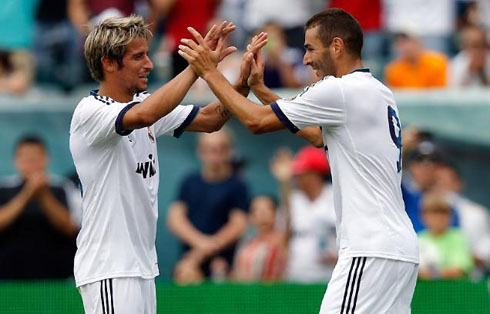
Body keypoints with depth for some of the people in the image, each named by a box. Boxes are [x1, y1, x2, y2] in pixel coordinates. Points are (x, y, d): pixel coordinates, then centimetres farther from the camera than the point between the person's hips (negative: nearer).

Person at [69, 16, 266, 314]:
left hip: (143, 264, 9)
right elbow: (145, 115, -33)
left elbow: (210, 120, 16)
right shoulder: (90, 111, -14)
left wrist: (243, 82, -3)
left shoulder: (144, 103, 13)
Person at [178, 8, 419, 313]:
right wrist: (259, 87, 30)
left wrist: (210, 72, 6)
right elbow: (316, 134, 31)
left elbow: (257, 121, -5)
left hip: (373, 251, -10)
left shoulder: (342, 91, -10)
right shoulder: (380, 94, 19)